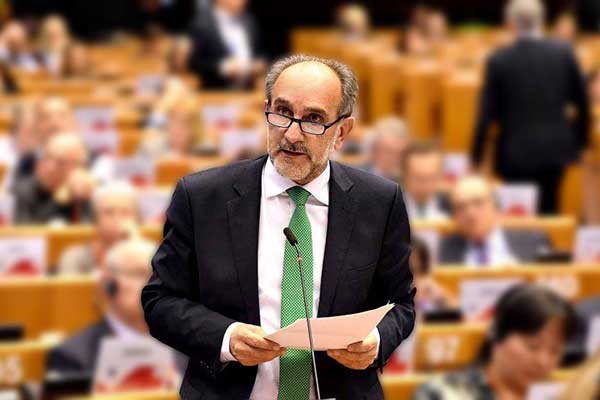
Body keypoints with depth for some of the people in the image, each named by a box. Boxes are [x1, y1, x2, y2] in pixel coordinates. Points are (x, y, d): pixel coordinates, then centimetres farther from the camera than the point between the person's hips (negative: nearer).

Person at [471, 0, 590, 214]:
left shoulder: (498, 61, -9)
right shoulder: (564, 53, -4)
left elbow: (486, 114, -7)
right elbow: (582, 102, 3)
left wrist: (476, 156, 2)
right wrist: (580, 140, 16)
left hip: (514, 154, -2)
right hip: (555, 150, 2)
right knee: (548, 211, 11)